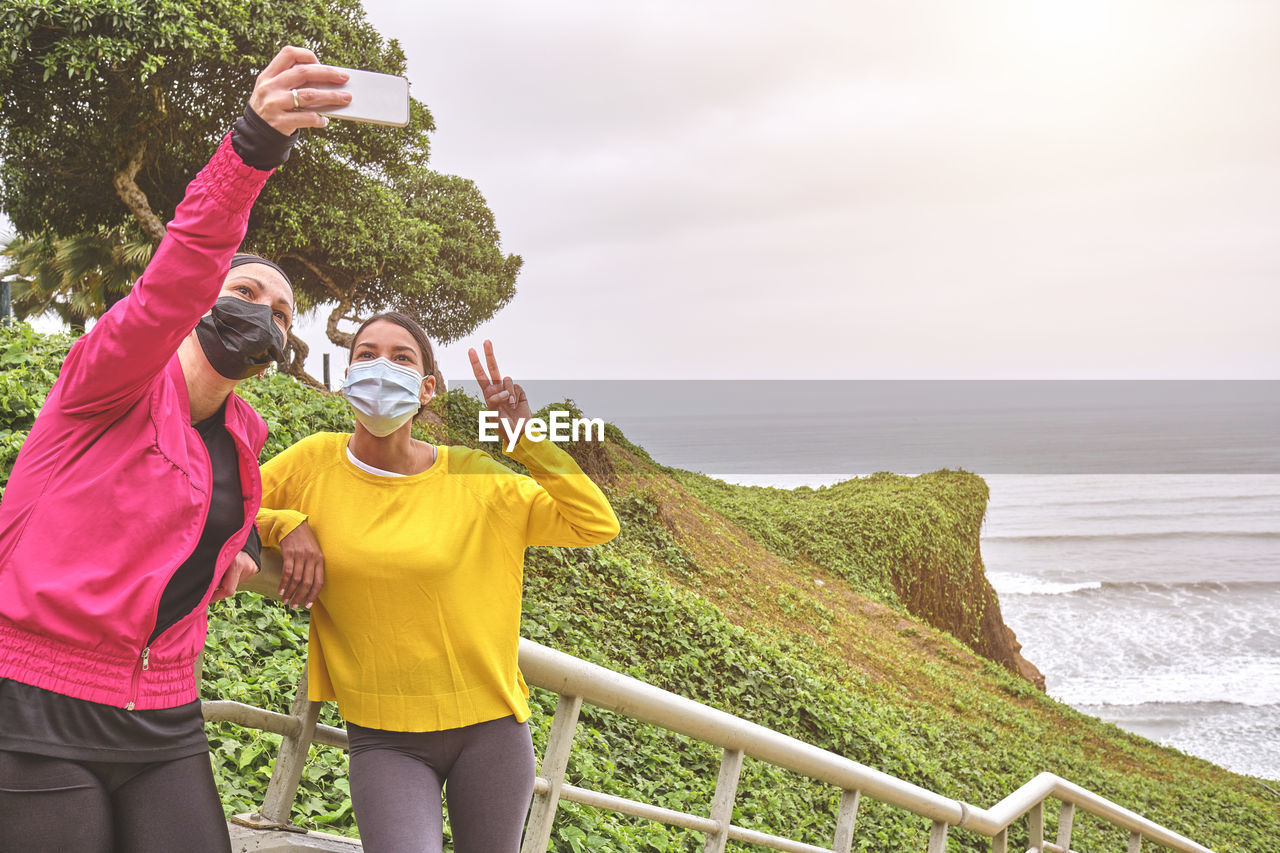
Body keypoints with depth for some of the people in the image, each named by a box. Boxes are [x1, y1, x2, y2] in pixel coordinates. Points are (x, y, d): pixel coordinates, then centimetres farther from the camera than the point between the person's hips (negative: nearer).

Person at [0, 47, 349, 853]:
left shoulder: (245, 432, 13)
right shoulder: (119, 379, -6)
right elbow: (170, 287, -29)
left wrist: (242, 539, 12)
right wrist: (253, 144, -44)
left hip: (162, 719, 6)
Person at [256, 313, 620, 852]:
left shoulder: (472, 479, -4)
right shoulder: (315, 462, -2)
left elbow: (597, 525, -2)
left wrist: (525, 438, -10)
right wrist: (285, 524, -12)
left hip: (490, 723, 1)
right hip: (385, 740, -1)